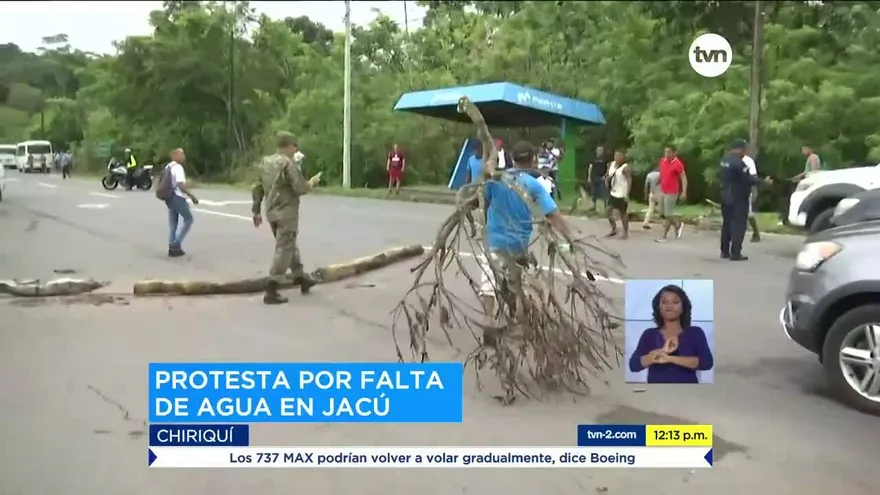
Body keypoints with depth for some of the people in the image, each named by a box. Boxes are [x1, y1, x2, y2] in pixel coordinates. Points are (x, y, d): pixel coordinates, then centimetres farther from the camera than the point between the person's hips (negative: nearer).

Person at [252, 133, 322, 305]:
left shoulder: (265, 162, 10)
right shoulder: (288, 164, -14)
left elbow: (257, 188, 12)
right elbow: (300, 188, -18)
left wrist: (256, 210, 17)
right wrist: (312, 182, 2)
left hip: (271, 213, 8)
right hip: (287, 213, -8)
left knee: (290, 246, 21)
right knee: (284, 249, -4)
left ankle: (301, 278, 34)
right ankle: (271, 291, -6)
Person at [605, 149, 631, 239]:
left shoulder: (625, 168, -16)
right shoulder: (612, 164, 7)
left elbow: (629, 181, -19)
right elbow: (608, 175, 21)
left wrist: (627, 195, -24)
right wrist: (607, 179, -2)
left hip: (622, 195, -7)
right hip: (613, 193, 8)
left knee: (622, 213, 2)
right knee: (608, 211, 7)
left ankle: (626, 232, 17)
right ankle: (614, 229, 24)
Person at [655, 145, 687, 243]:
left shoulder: (678, 164, -16)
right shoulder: (662, 161, 5)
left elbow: (683, 178, -17)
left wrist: (684, 192, -26)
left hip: (671, 193, -8)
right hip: (662, 191, 8)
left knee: (668, 214, -2)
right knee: (663, 213, 14)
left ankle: (663, 236, 8)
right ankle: (678, 225, 32)